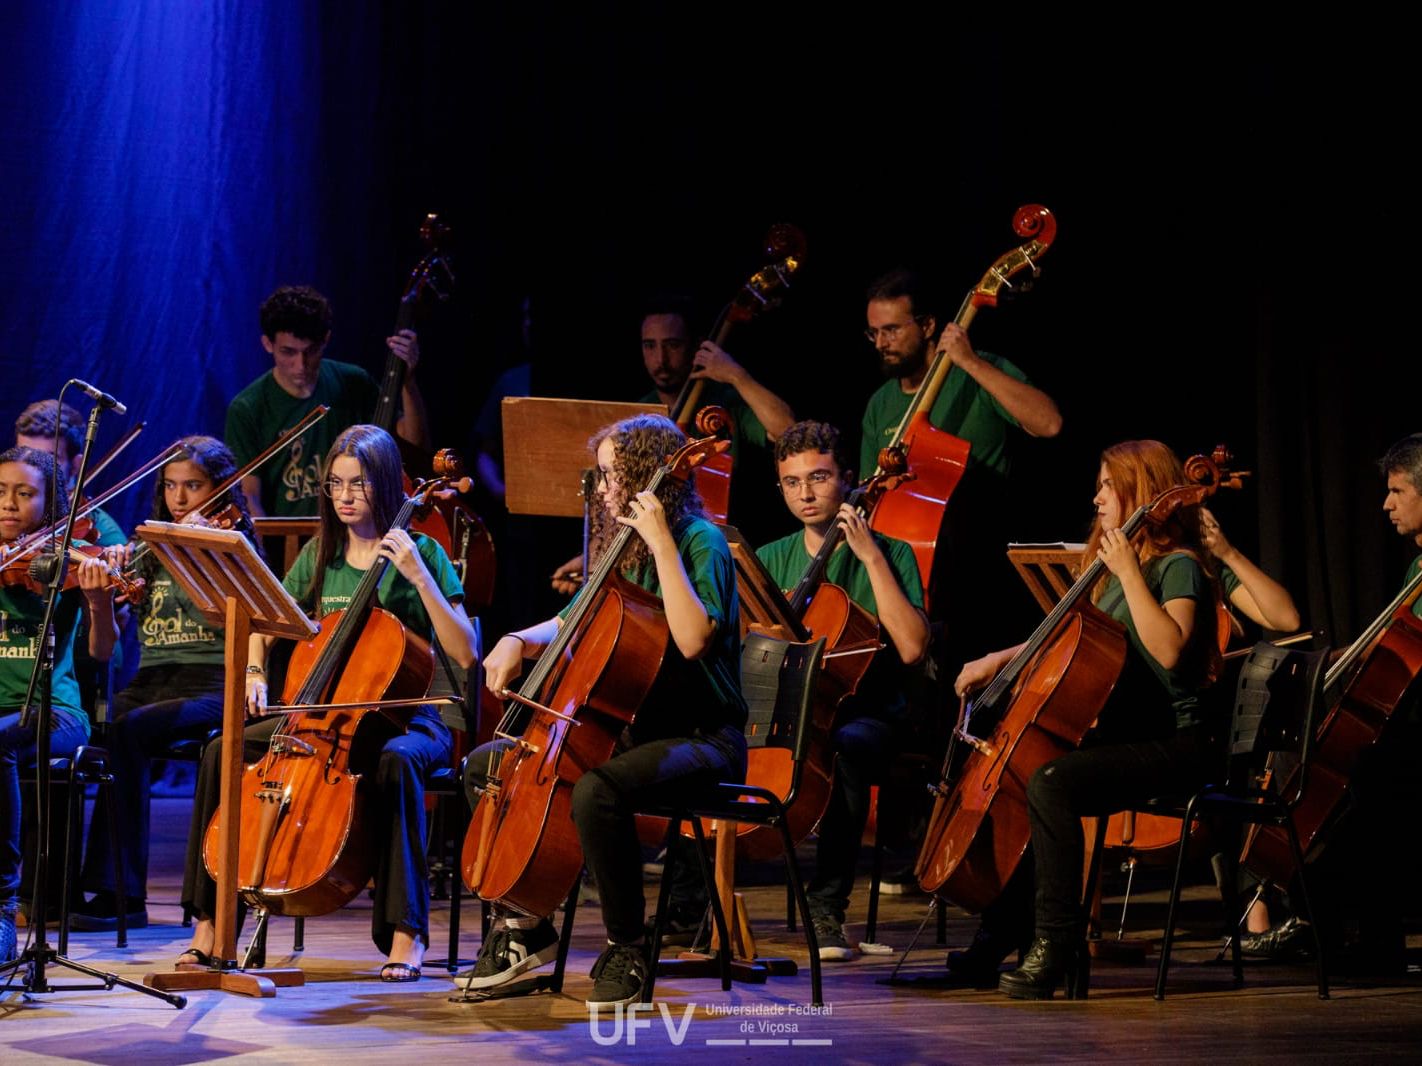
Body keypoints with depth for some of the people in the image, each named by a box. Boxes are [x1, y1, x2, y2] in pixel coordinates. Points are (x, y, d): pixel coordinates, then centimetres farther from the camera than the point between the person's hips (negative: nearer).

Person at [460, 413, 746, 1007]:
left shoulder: (699, 541, -12)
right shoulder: (621, 547, 13)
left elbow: (693, 638, -29)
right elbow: (566, 626, 21)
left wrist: (662, 543, -28)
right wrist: (520, 641, 0)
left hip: (702, 739, -9)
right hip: (634, 728, 9)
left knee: (596, 790, -38)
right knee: (485, 764, 6)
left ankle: (626, 946, -19)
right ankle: (526, 928, 9)